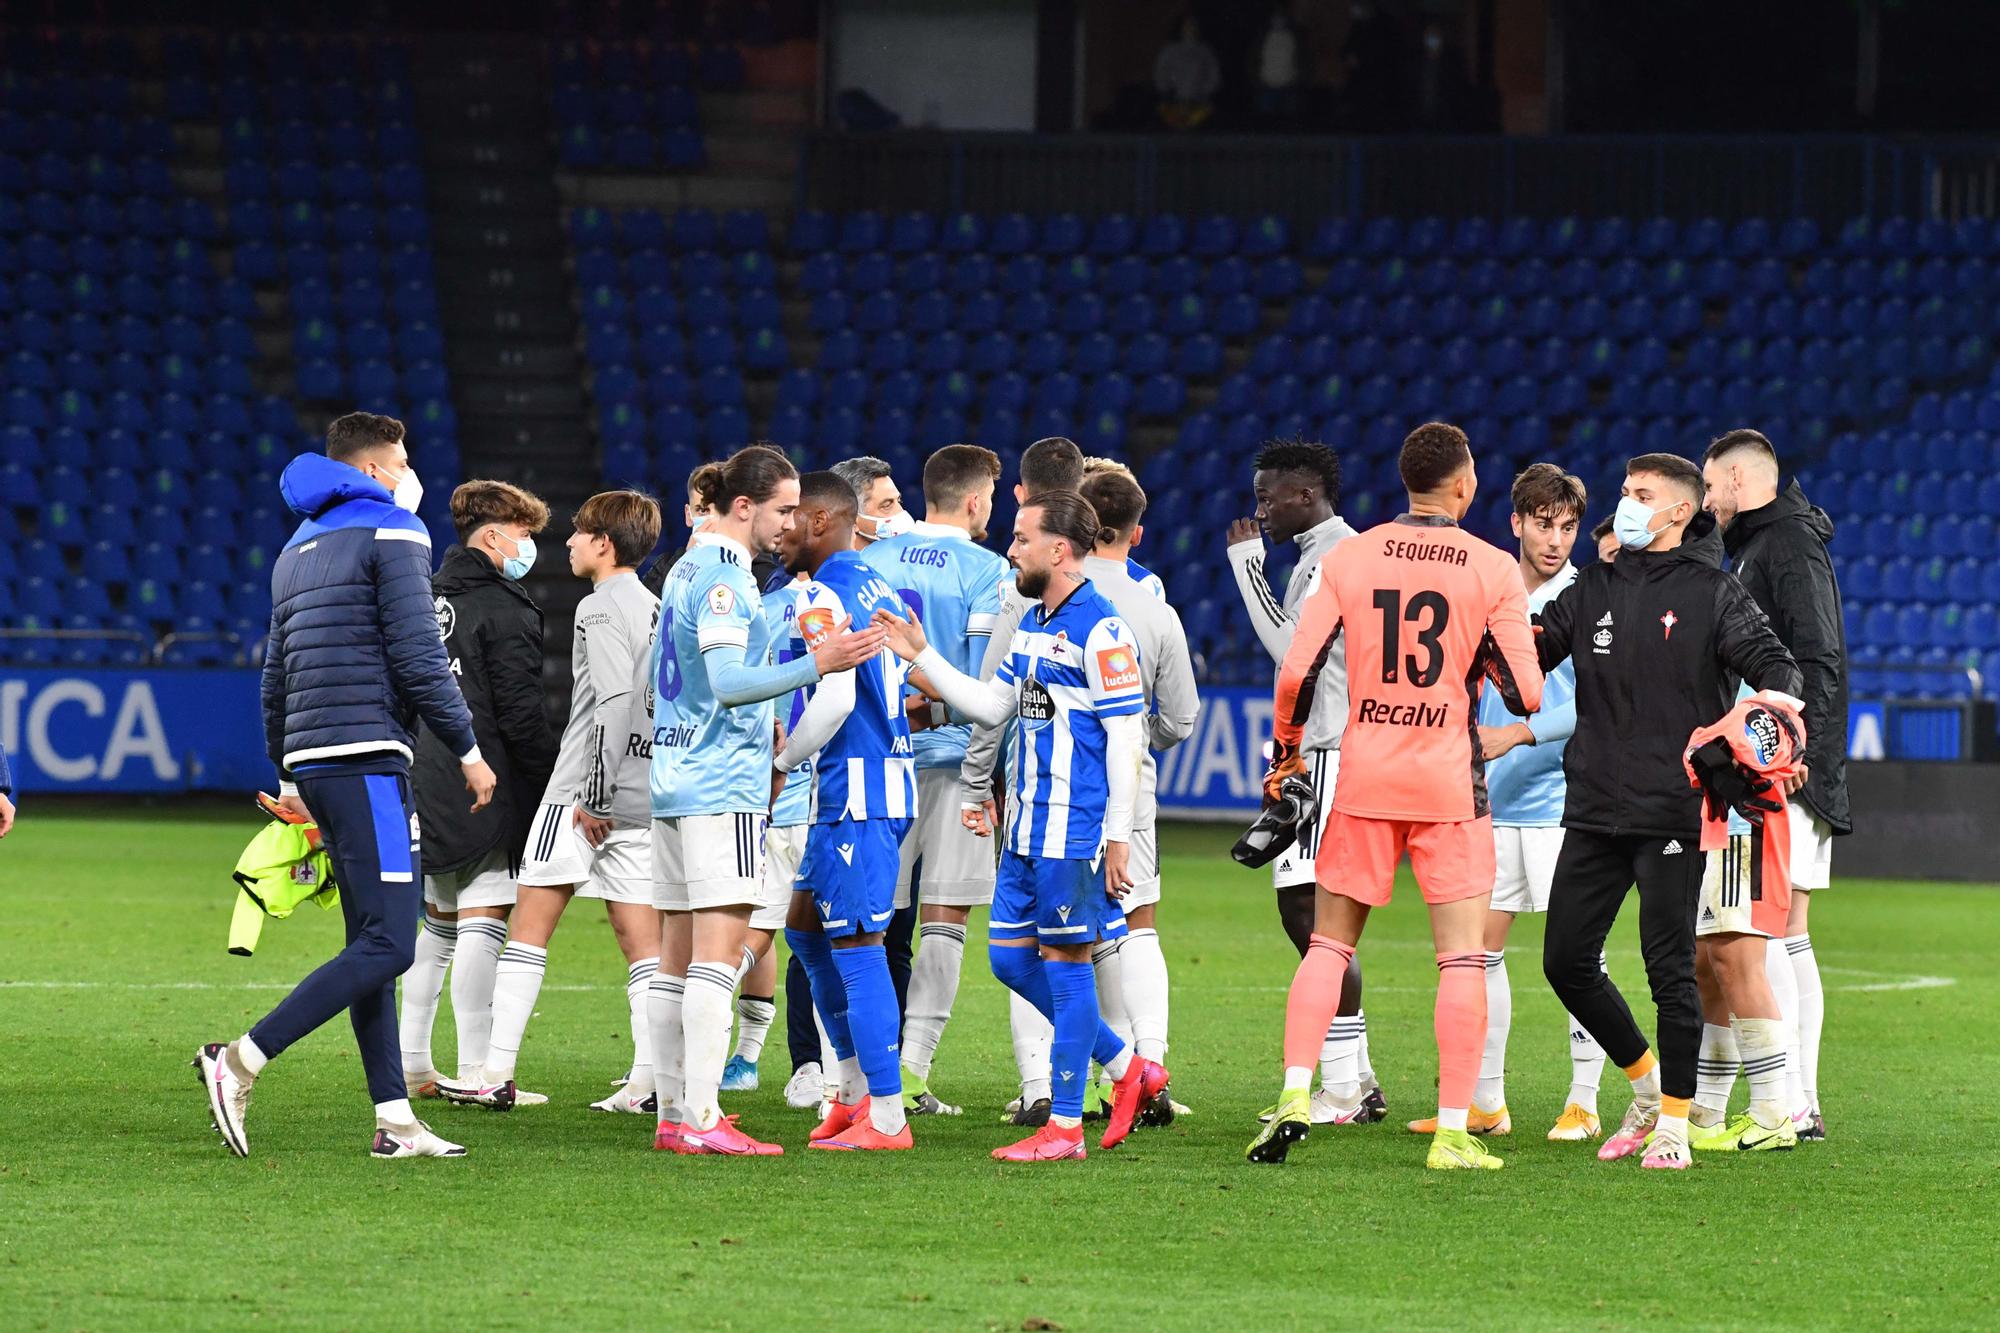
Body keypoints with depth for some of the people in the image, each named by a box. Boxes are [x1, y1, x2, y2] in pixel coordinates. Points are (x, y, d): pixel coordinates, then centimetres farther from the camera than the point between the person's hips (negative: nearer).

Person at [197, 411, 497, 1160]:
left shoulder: (298, 551, 22)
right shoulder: (392, 536, -5)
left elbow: (276, 678, 24)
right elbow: (419, 658, -12)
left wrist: (289, 776, 31)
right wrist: (468, 749, -5)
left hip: (313, 760, 10)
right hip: (366, 758, -10)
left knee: (372, 942, 10)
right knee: (387, 946, -12)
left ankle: (394, 1119, 6)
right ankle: (242, 1061, -20)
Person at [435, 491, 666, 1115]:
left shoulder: (601, 608, -9)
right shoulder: (654, 609, 16)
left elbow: (614, 701, -19)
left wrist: (593, 796, -19)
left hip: (586, 794, -8)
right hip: (643, 797, 8)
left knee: (528, 926, -3)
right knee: (642, 940, 4)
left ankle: (497, 1070, -6)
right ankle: (649, 1080, -3)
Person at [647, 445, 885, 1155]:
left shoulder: (688, 569, 17)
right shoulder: (723, 576, -13)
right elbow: (726, 679, -23)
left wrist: (752, 723, 33)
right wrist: (815, 666, -33)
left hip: (674, 778, 10)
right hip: (722, 785, -10)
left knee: (677, 954, 10)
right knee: (719, 949, -12)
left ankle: (673, 1114, 12)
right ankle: (701, 1120, -17)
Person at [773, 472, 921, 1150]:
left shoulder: (821, 598, -14)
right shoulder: (877, 587, 16)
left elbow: (835, 698, -24)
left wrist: (781, 763, -9)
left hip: (853, 790, -10)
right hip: (891, 774, 10)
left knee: (857, 946, -6)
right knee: (805, 923, 19)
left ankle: (886, 1118, -5)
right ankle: (856, 1088, 22)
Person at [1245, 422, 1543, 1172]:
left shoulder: (1348, 560, 0)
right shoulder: (1493, 572, -5)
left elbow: (1297, 672, -4)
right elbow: (1525, 696, -6)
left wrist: (1285, 752, 12)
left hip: (1364, 778, 2)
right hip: (1450, 780, -2)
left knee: (1329, 944, 12)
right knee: (1462, 956, 1)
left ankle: (1293, 1099, -1)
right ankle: (1454, 1131, -3)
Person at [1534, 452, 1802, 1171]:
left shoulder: (1713, 593, -1)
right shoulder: (1595, 588, 12)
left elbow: (1767, 658, -10)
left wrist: (1776, 696, -33)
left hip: (1673, 810, -5)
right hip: (1594, 807, 5)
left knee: (1670, 967, -5)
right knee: (1566, 961, 4)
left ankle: (1674, 1121, 6)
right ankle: (1646, 1082, 24)